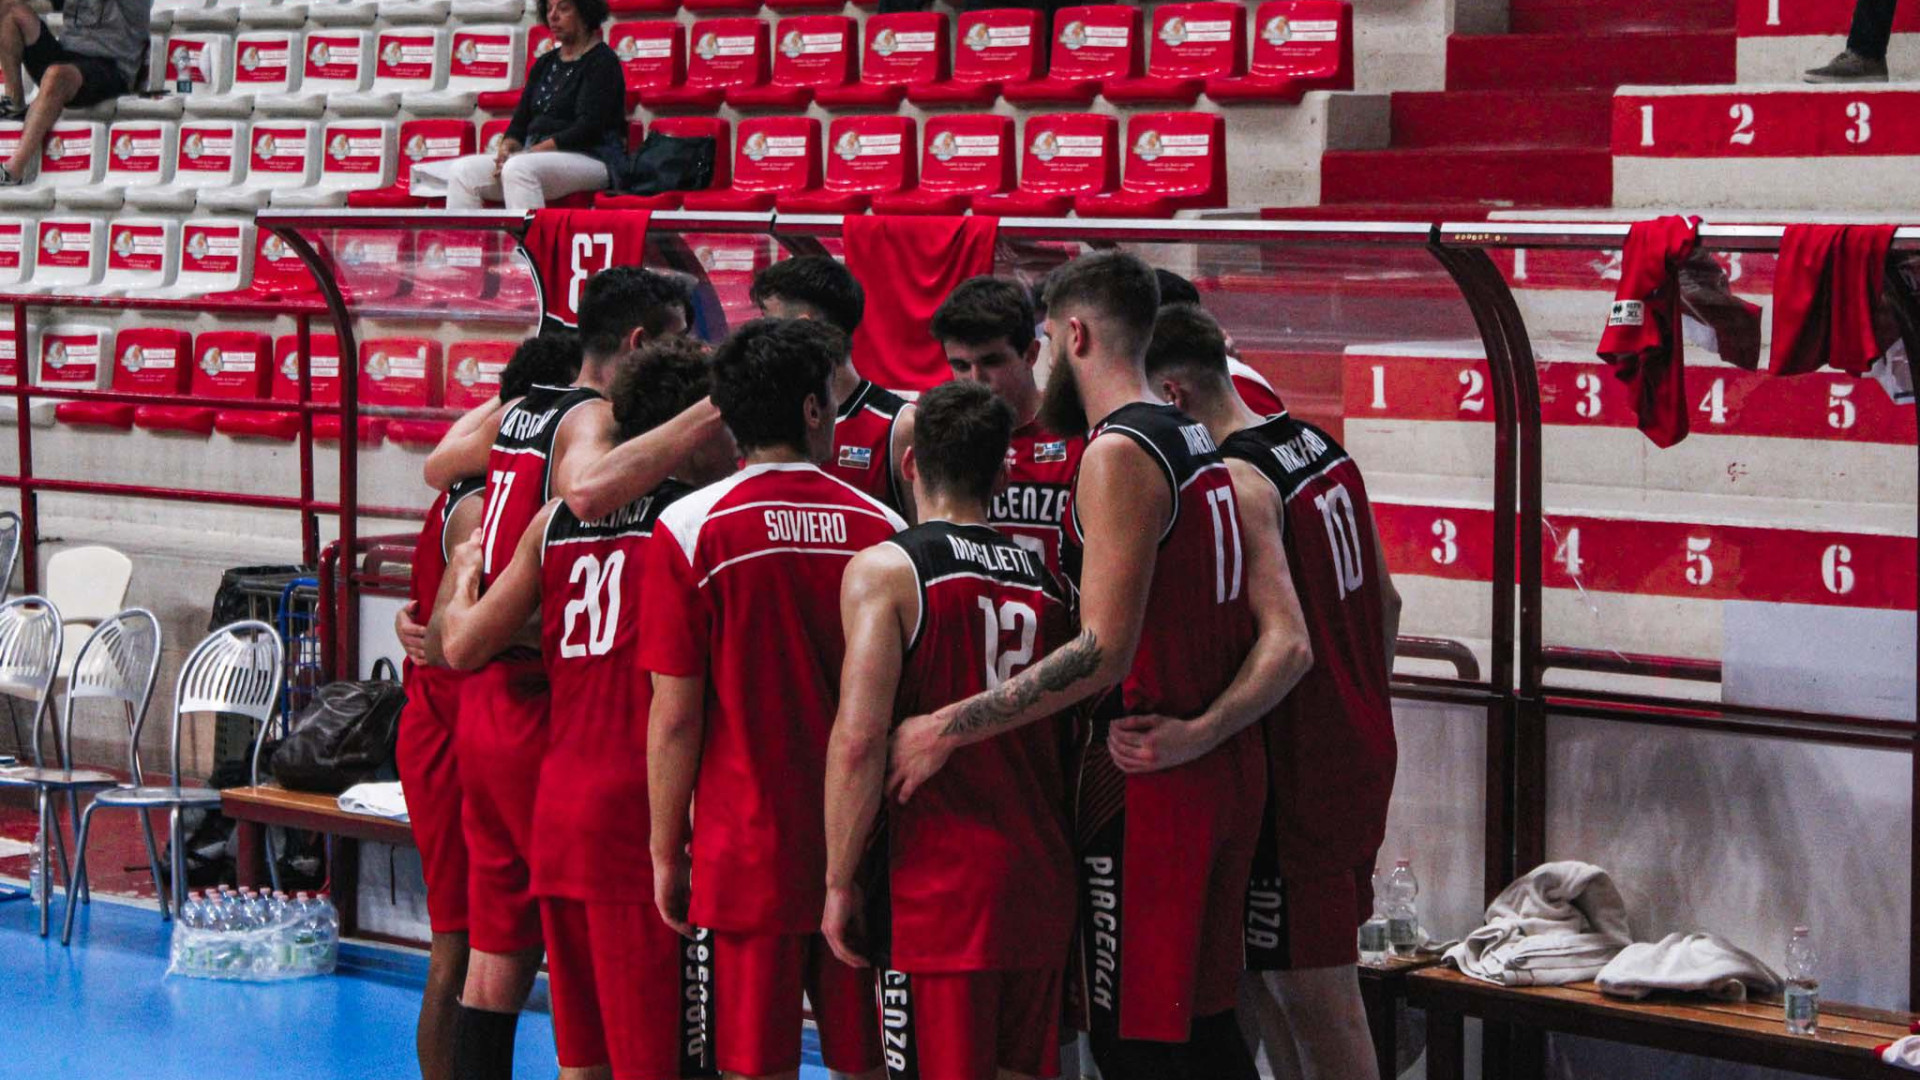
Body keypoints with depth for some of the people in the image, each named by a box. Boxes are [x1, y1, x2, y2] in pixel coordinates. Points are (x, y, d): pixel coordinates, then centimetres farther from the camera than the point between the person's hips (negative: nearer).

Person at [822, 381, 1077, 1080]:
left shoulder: (885, 570, -7)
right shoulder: (1044, 577, 10)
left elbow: (858, 740, -15)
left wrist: (840, 880, -7)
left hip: (937, 887, -6)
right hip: (1042, 883, 6)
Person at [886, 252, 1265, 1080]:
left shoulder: (1119, 454, -16)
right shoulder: (1198, 446, 13)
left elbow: (1104, 650, -24)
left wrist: (947, 728, -23)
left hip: (1146, 781, -9)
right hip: (1226, 764, 9)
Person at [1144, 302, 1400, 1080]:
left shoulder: (1233, 482, -20)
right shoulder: (1324, 449, 9)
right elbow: (1384, 602, 17)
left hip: (1296, 778, -9)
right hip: (1359, 757, 9)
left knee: (1316, 1001, -2)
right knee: (1265, 973, 18)